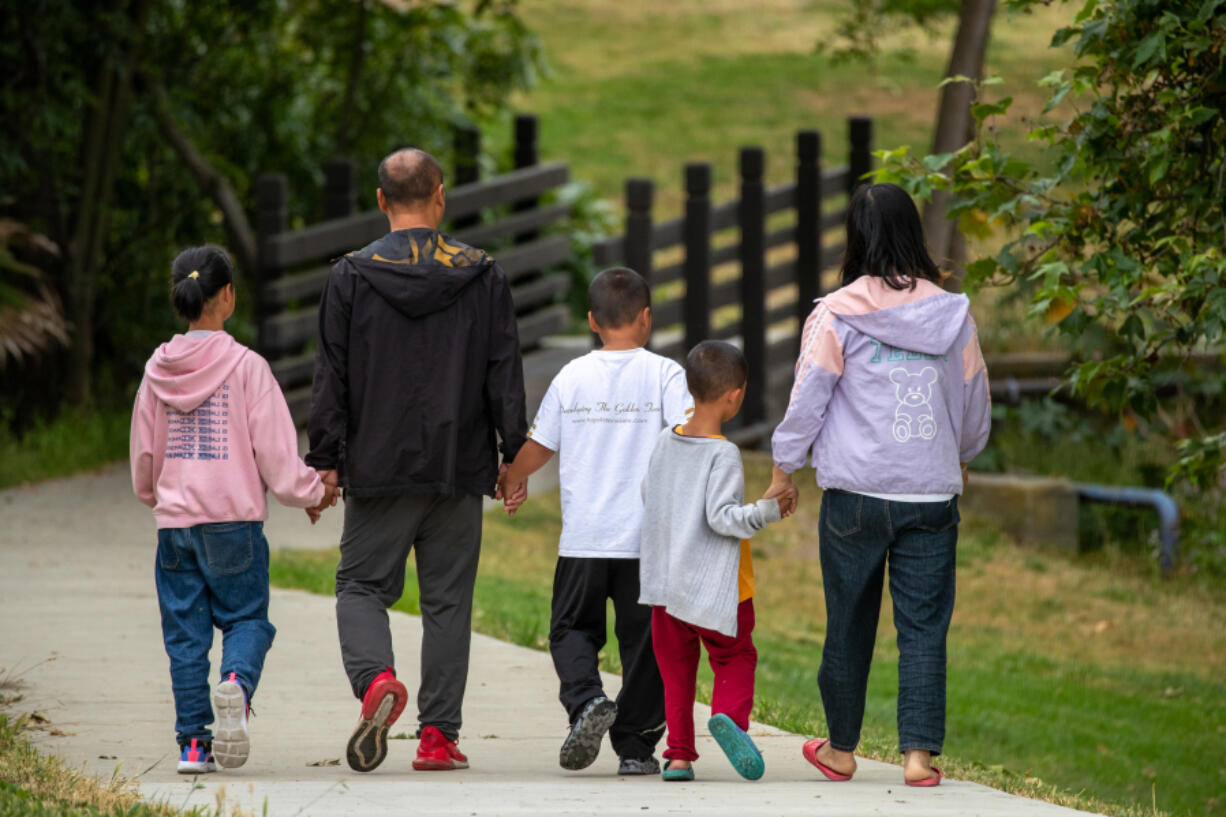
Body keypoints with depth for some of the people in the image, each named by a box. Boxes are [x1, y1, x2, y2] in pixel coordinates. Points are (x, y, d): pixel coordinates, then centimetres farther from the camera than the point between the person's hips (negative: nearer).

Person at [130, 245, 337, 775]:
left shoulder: (158, 372, 4)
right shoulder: (245, 367, -8)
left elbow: (144, 456, 13)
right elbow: (275, 451, -8)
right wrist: (313, 493, 9)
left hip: (175, 522, 3)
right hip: (235, 520, -3)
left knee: (185, 633, 8)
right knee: (246, 619, 5)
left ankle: (193, 741, 4)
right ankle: (236, 683, -25)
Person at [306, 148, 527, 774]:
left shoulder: (351, 277, -2)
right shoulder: (482, 277, 1)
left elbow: (332, 377, -1)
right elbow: (505, 375, 2)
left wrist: (326, 460, 5)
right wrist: (514, 454, 9)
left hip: (378, 465, -1)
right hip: (459, 466, 1)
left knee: (361, 585, 8)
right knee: (448, 599, 7)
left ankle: (375, 678, -21)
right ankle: (438, 734, 5)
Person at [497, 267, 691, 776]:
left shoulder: (572, 377, 4)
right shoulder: (663, 373, -3)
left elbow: (538, 446, 12)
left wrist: (511, 481, 30)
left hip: (583, 538, 1)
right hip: (646, 535, -1)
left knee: (572, 627, 13)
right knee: (643, 639, 7)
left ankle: (585, 699, -14)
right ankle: (635, 744, 8)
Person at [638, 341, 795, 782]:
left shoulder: (666, 441, 2)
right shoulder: (723, 454, -17)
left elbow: (648, 494, 14)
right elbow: (722, 517, -23)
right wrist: (768, 510, -18)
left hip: (666, 584, 5)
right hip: (717, 591, -5)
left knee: (677, 668, 14)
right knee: (735, 660, 9)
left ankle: (679, 753, 8)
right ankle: (730, 714, -18)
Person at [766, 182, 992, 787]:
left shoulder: (837, 315, -6)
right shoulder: (952, 314, 3)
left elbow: (807, 400, -3)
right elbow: (976, 404, 14)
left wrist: (783, 469, 10)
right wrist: (961, 457, 33)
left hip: (856, 493, -1)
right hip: (932, 490, 1)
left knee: (849, 624, 11)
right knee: (923, 626, 3)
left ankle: (840, 748, 22)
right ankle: (919, 751, -6)